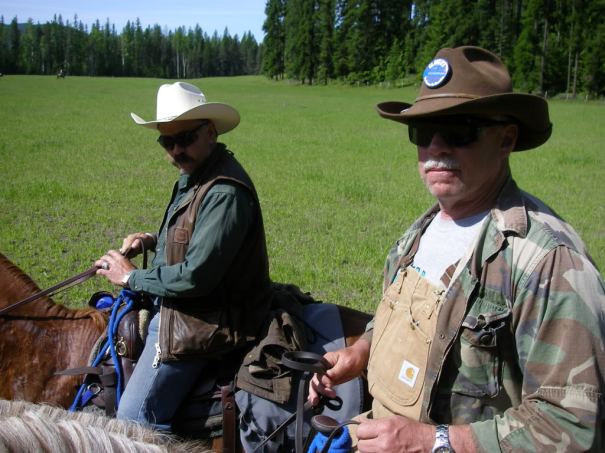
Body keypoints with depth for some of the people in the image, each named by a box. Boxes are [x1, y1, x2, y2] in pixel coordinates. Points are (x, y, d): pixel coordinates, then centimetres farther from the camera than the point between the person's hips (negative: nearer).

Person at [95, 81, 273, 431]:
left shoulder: (225, 192, -26)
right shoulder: (193, 176, 7)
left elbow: (195, 277, -28)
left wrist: (131, 277, -14)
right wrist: (153, 241, 4)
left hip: (201, 323, -11)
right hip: (170, 309, 11)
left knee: (134, 421, -9)